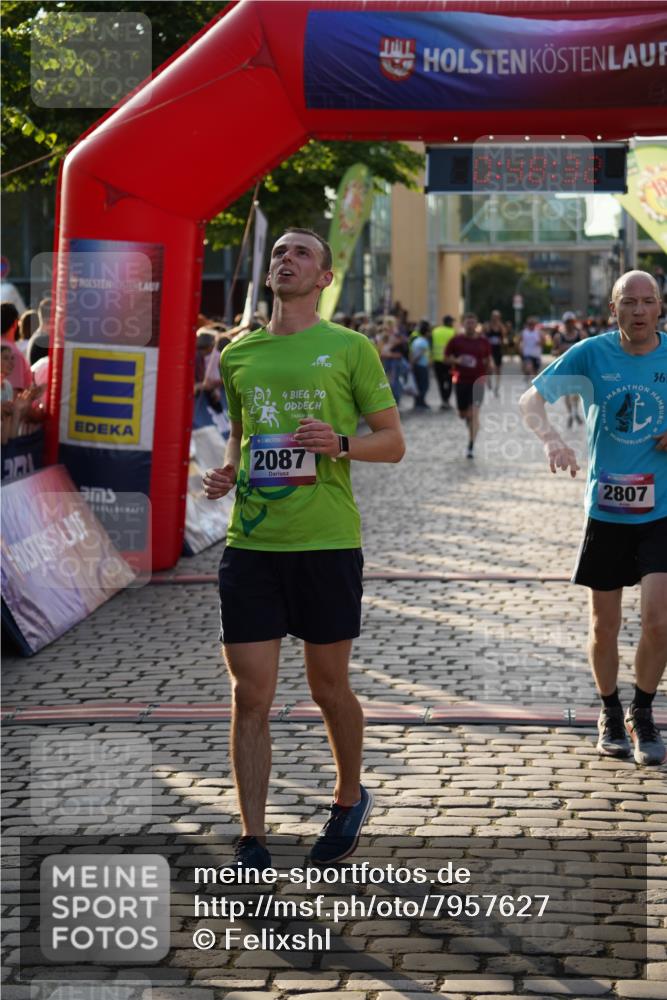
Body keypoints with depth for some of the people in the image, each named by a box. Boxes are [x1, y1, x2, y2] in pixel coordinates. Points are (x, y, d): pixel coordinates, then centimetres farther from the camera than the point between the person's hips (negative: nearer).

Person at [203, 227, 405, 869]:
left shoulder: (349, 348, 0)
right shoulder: (238, 353, 12)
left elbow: (393, 442, 3)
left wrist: (340, 443, -16)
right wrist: (224, 472, 5)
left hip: (326, 543, -3)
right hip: (250, 544, 3)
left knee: (329, 688, 10)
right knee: (250, 696, 0)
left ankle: (349, 799, 36)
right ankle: (251, 843, 8)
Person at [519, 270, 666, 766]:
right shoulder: (591, 354, -6)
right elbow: (531, 399, -6)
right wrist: (553, 440, -26)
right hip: (606, 508, 0)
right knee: (604, 629, 8)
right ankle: (610, 713, 31)